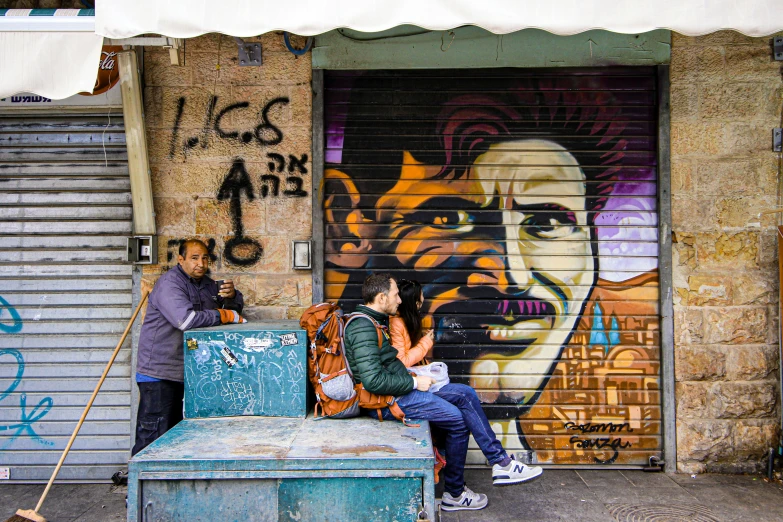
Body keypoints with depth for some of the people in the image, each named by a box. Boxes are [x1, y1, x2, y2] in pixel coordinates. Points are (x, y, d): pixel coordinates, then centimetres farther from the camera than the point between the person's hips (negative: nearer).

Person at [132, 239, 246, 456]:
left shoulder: (206, 283, 13)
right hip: (159, 371, -9)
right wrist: (228, 316, -21)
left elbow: (237, 305, 19)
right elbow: (186, 318, -30)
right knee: (153, 437, -7)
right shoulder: (170, 283, -15)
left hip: (185, 371, 9)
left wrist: (231, 295, -6)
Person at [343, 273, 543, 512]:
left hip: (400, 390, 10)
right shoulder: (363, 328, -20)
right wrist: (413, 383, -17)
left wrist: (413, 376, 7)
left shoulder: (374, 322, 14)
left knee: (465, 393, 3)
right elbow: (373, 380, -28)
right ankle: (454, 495, 7)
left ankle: (501, 464, 3)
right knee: (458, 419, -10)